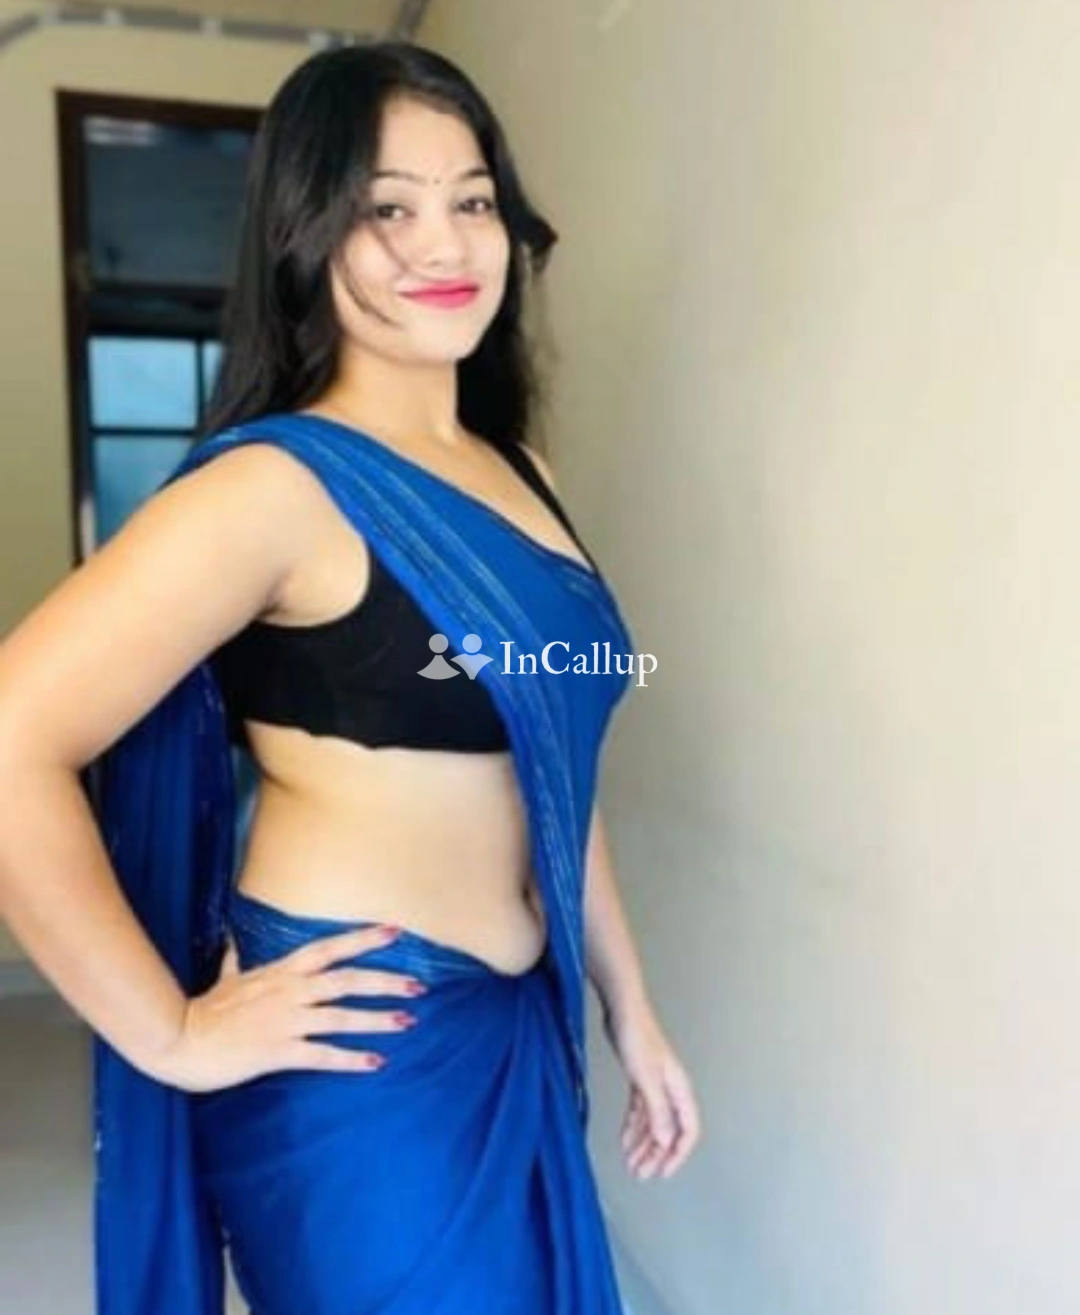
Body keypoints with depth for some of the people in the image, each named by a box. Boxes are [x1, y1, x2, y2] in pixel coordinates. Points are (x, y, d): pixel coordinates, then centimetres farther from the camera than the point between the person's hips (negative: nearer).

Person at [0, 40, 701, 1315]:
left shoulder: (520, 479, 6)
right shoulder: (276, 485, -17)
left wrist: (630, 1012, 13)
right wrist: (171, 1035, -17)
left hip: (514, 1036, 7)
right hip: (360, 1054, -7)